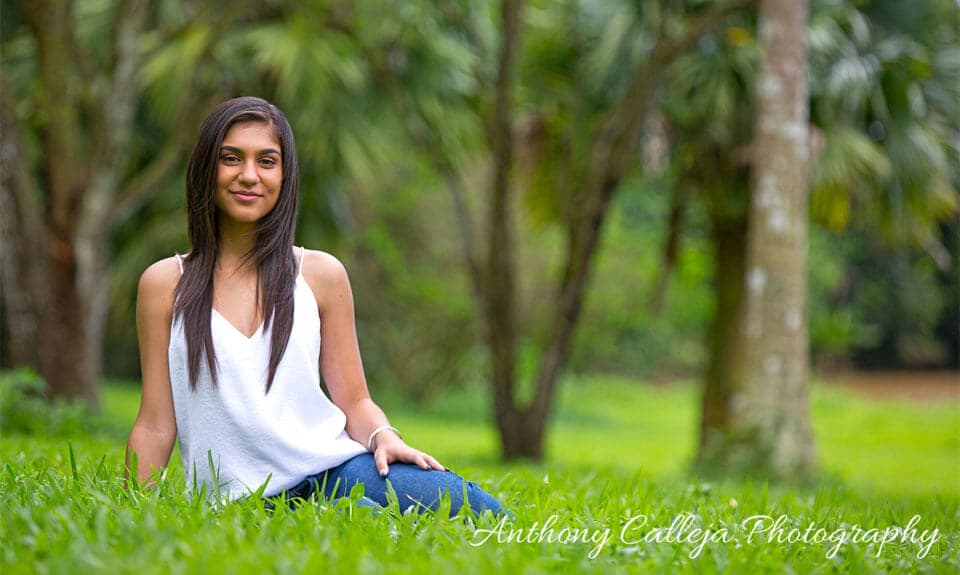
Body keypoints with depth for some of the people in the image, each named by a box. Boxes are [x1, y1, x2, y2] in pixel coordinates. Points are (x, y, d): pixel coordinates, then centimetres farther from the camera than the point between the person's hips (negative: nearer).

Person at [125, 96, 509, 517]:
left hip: (334, 466, 2)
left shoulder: (321, 274, 11)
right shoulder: (164, 284, 8)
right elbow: (155, 426, 9)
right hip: (244, 495, -2)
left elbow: (355, 400, 13)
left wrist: (383, 437, -8)